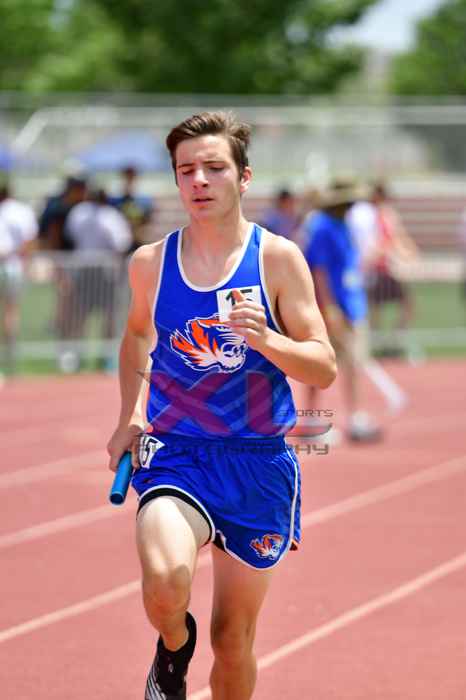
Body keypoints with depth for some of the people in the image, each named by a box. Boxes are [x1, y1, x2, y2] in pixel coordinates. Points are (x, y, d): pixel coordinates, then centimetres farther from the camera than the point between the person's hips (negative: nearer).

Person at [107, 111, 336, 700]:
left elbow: (324, 369, -7)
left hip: (258, 462, 0)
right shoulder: (151, 263, 1)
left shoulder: (278, 259, -6)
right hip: (175, 449, 0)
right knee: (164, 579, -29)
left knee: (233, 640, 8)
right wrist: (131, 416, 14)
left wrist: (266, 339, -24)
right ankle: (173, 650, 6)